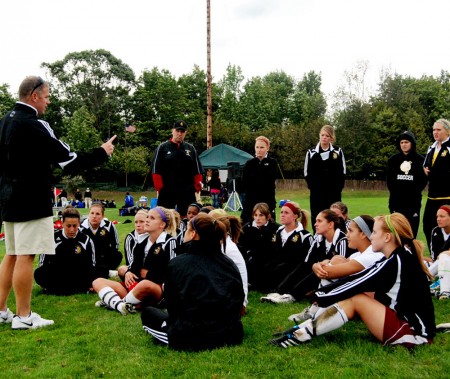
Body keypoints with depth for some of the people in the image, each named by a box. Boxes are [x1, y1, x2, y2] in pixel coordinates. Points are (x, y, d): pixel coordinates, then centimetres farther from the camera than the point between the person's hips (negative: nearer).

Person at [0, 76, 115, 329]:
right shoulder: (32, 125, -18)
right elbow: (68, 160, -18)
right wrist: (102, 153, -7)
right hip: (31, 201, -9)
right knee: (26, 257, -3)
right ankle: (23, 316, 5)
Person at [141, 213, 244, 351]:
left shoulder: (177, 264, -9)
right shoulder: (229, 263, 0)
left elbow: (172, 306, 0)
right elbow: (239, 301, 7)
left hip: (190, 339, -4)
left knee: (147, 313, 20)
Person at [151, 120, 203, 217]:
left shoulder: (191, 148, 12)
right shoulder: (162, 147, 4)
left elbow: (197, 169, 13)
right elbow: (156, 170, 0)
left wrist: (198, 185, 2)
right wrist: (159, 187, -8)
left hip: (187, 191, 2)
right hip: (167, 191, -2)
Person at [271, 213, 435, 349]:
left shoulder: (395, 262, -19)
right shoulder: (401, 257, 8)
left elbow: (357, 284, -18)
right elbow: (357, 280, 6)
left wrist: (321, 296, -8)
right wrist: (323, 292, 1)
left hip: (413, 333, -9)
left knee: (354, 298, -15)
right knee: (357, 294, 0)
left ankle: (301, 335, -13)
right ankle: (301, 329, -4)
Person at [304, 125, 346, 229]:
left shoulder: (338, 152, 4)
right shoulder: (311, 152, 3)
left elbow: (342, 172, 5)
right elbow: (307, 173, 5)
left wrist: (338, 187, -4)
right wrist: (312, 187, -4)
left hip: (334, 193, 0)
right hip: (316, 193, 0)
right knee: (316, 219, 2)